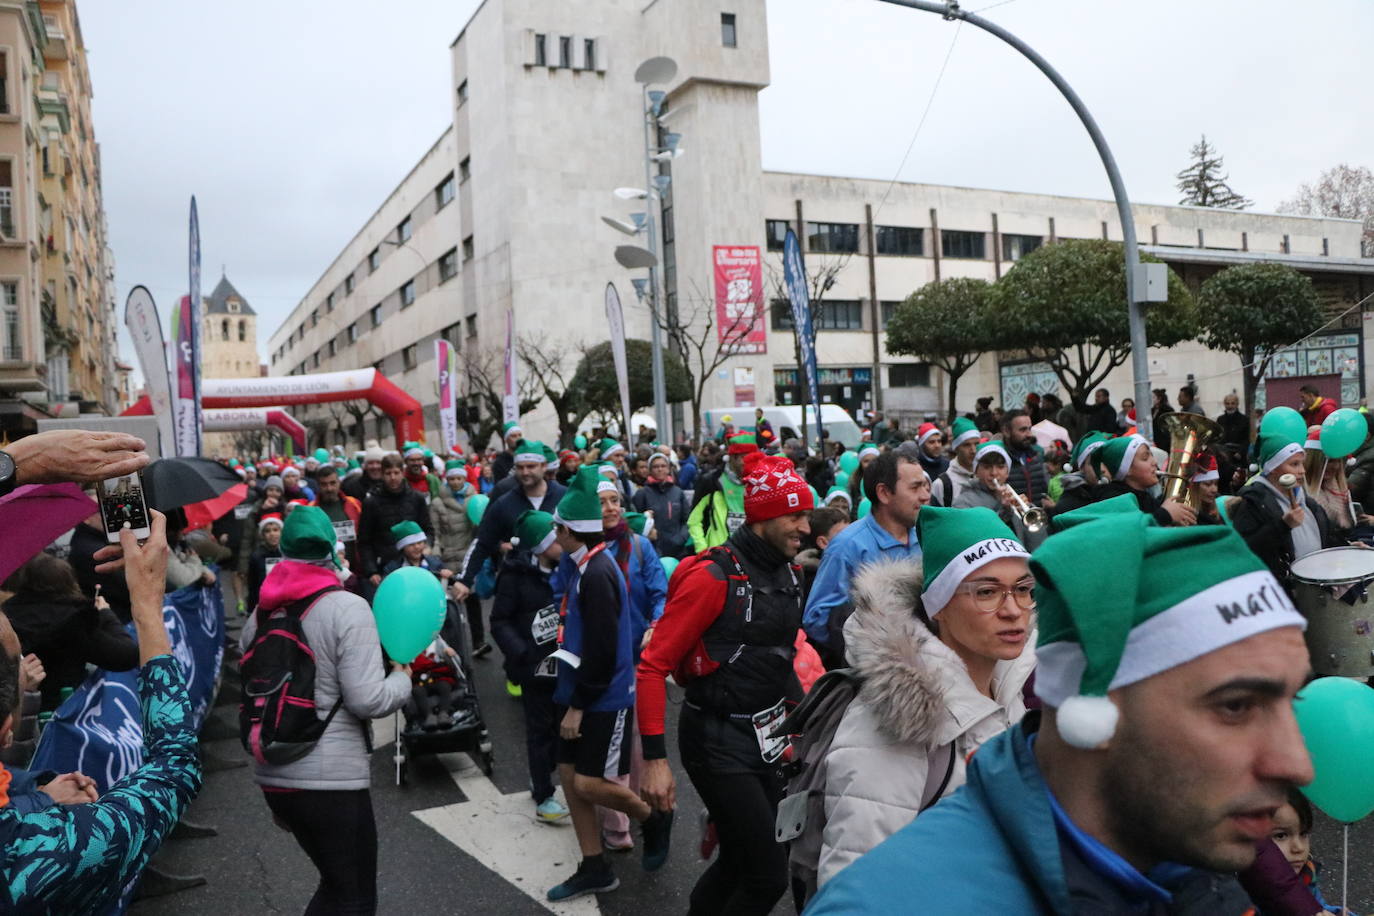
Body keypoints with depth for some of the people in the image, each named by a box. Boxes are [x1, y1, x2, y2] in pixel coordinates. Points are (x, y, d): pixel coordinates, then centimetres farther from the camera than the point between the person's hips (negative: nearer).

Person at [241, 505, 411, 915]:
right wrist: (402, 678, 1)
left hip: (271, 775, 7)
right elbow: (367, 700, -17)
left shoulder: (261, 613, 7)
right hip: (331, 778, -7)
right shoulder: (347, 608, -12)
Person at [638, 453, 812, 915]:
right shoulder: (714, 577, -19)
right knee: (767, 876, -4)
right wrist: (655, 759, -21)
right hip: (718, 742, -8)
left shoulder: (786, 573, 6)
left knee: (740, 861, 19)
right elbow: (652, 667, -19)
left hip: (765, 737, 8)